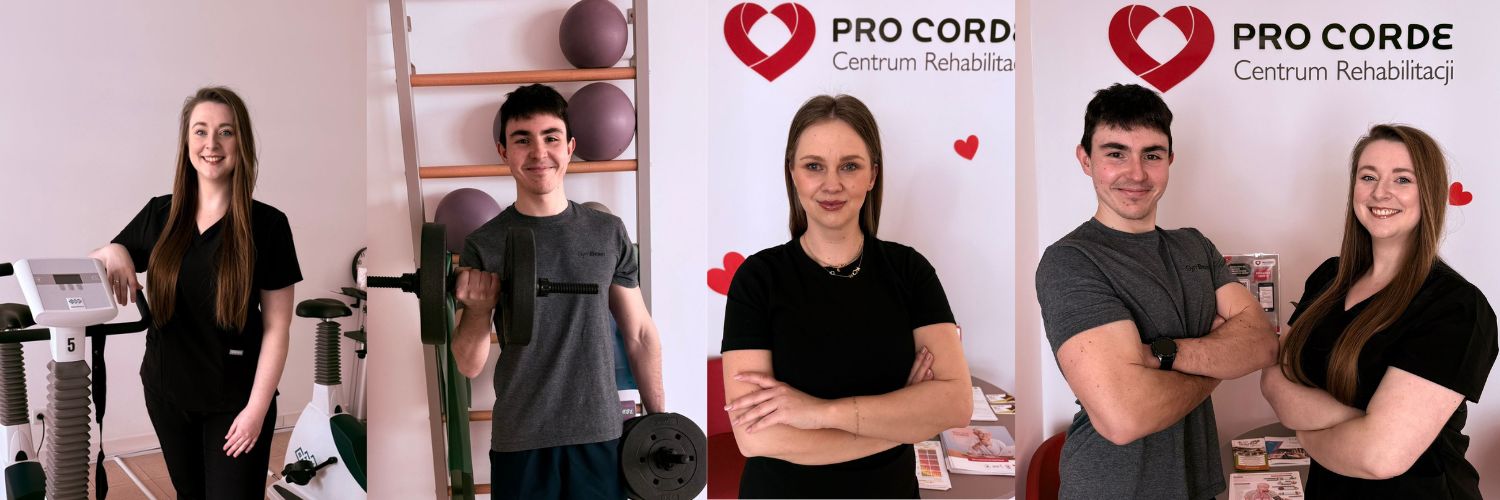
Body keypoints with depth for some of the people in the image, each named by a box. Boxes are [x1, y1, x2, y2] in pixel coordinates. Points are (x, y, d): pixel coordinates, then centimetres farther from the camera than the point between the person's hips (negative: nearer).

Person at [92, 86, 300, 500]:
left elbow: (276, 327, -10)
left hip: (235, 401, -4)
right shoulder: (159, 214, 0)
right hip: (167, 392, 4)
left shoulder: (267, 224, -11)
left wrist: (257, 408, -14)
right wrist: (112, 252, -11)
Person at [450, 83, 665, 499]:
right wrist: (478, 310, -19)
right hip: (520, 442, -1)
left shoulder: (608, 233, 3)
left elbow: (639, 333, 8)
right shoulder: (483, 245, -1)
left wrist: (659, 420, 5)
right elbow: (470, 366, 0)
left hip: (601, 434, 1)